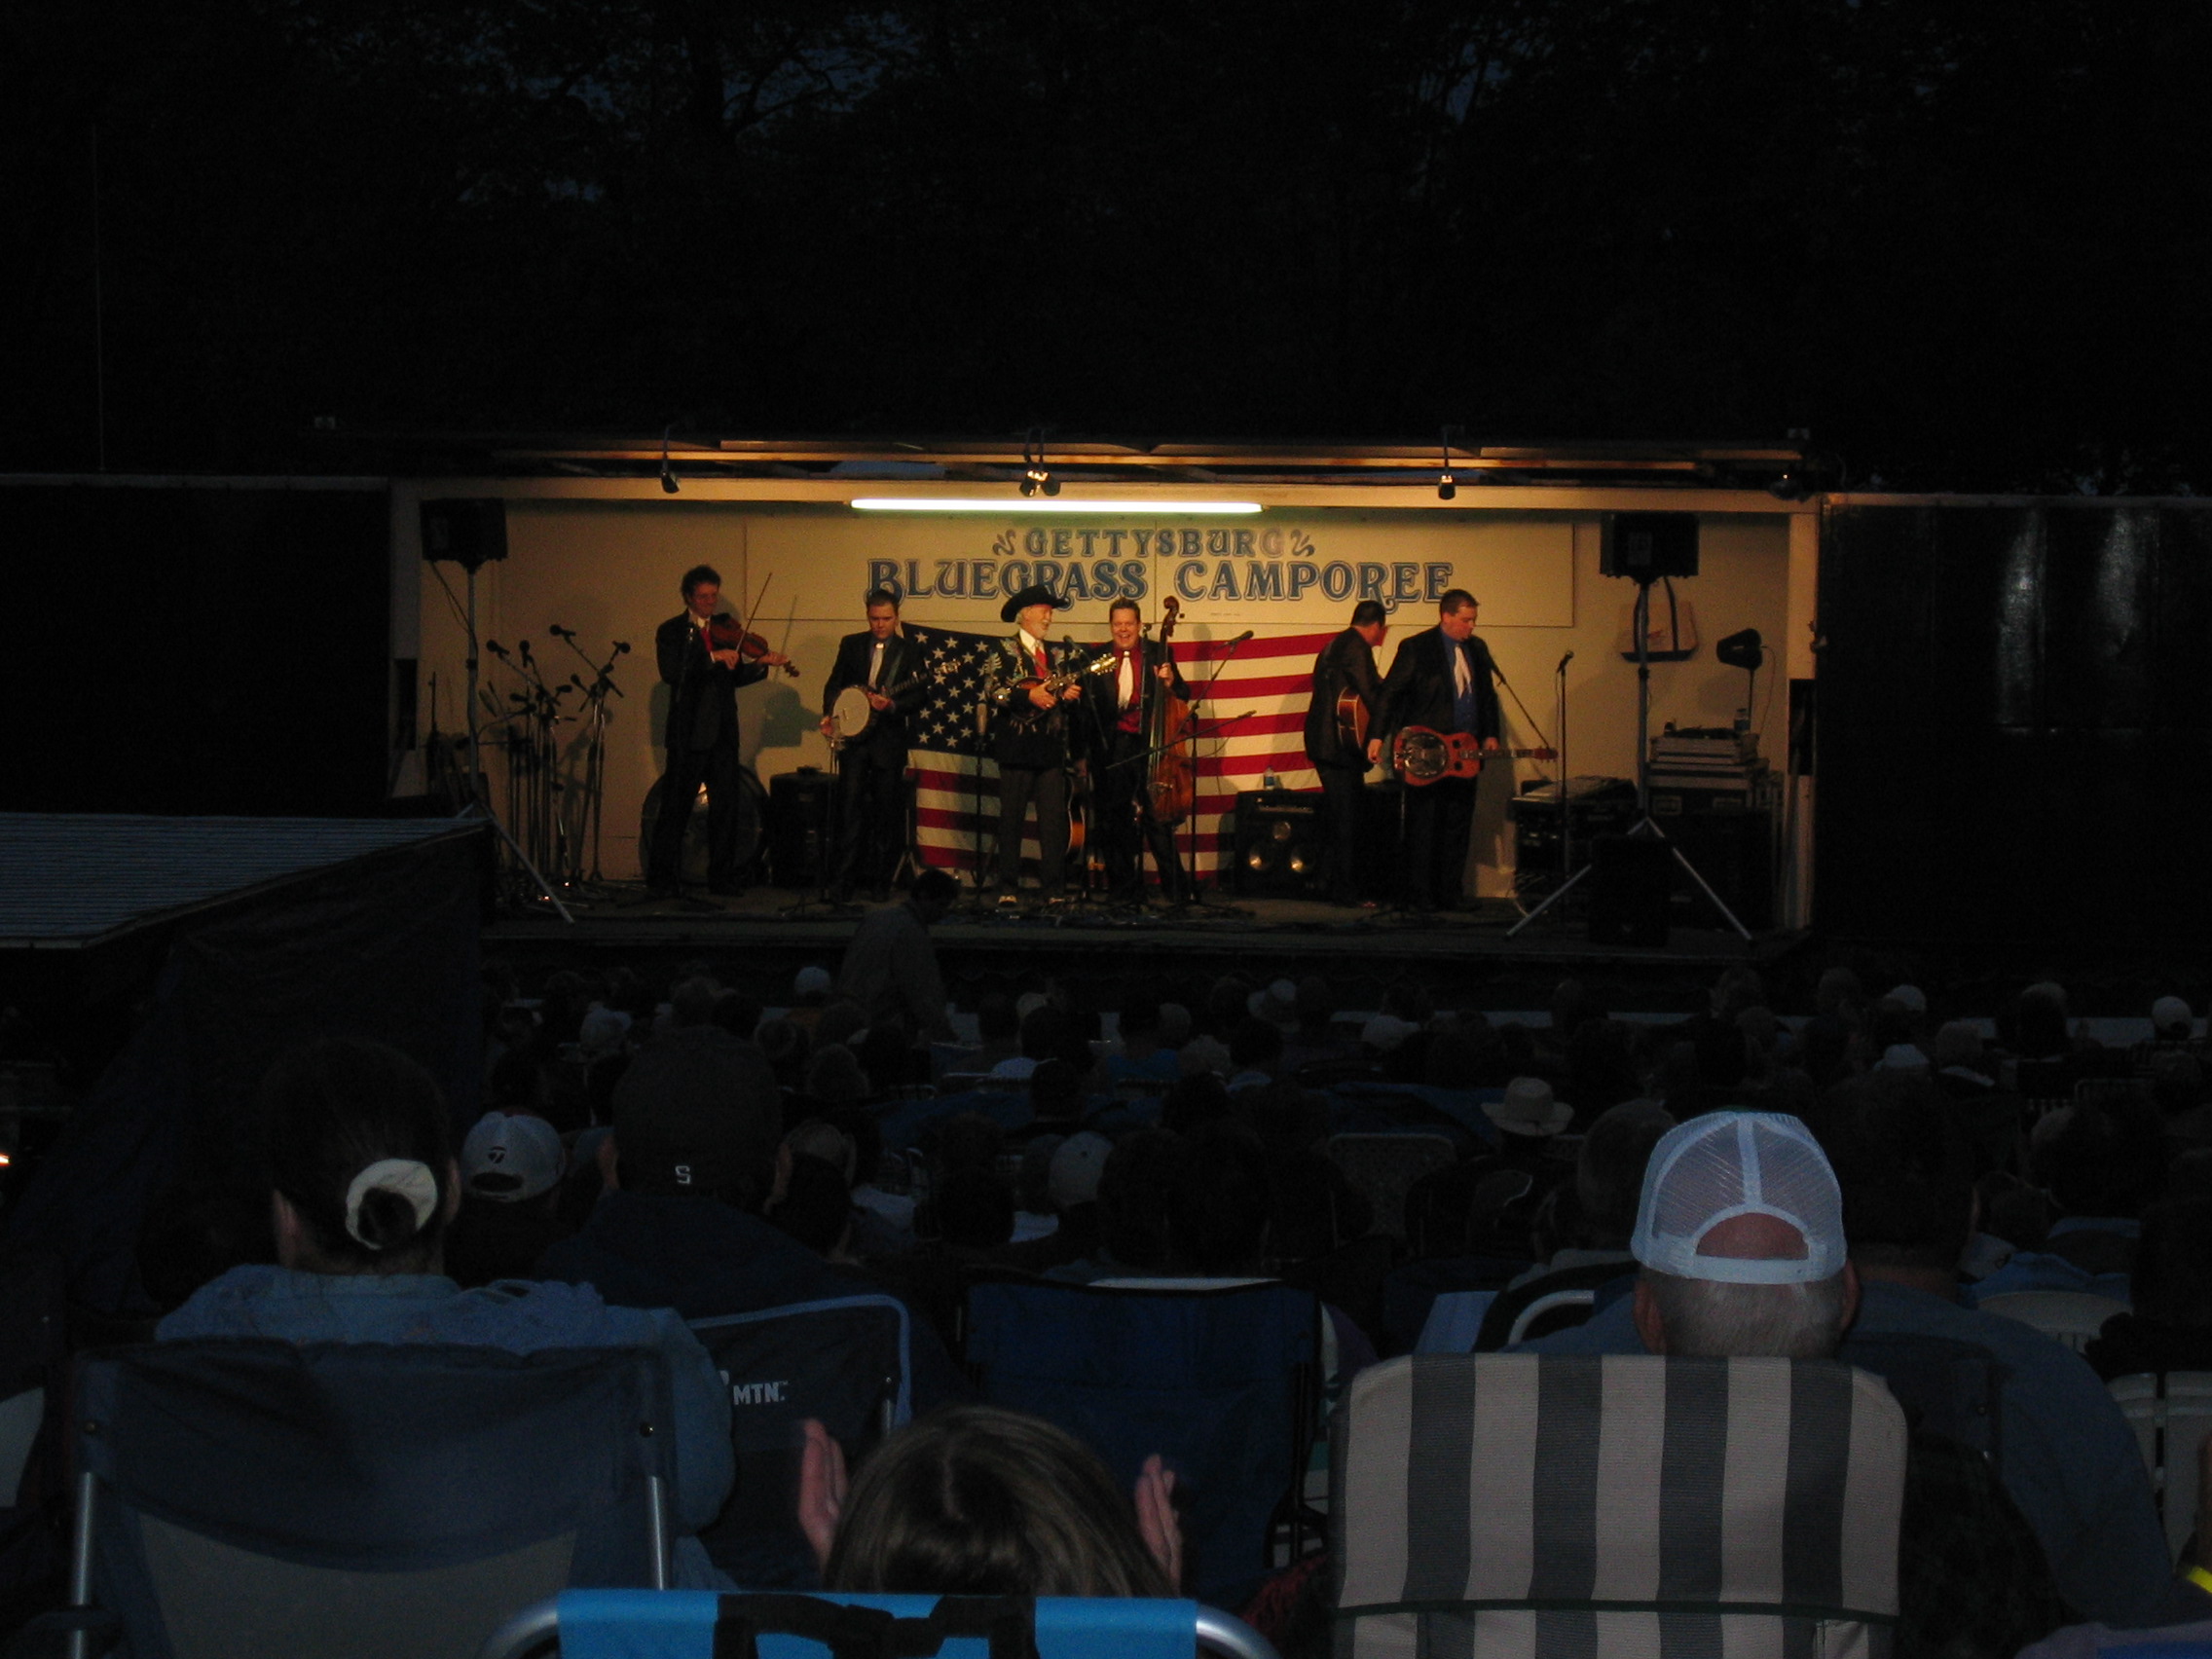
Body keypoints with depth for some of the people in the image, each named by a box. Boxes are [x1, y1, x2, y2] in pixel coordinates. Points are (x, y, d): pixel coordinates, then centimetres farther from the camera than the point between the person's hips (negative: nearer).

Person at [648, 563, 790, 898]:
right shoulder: (672, 631, -1)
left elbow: (734, 677, 13)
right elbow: (671, 671, -18)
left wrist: (760, 663, -4)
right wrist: (712, 657, -24)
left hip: (723, 732, 5)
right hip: (689, 732, -5)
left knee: (725, 806, 6)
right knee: (675, 807, -2)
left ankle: (722, 876, 12)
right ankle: (663, 879, 2)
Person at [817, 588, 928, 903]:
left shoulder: (909, 651, 4)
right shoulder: (851, 644, 10)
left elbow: (919, 695, -2)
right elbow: (834, 684, 14)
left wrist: (891, 705, -19)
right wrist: (828, 715, -2)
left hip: (889, 739, -1)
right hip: (853, 736, 1)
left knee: (886, 812, 2)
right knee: (850, 808, -6)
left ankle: (879, 880, 10)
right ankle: (842, 880, -4)